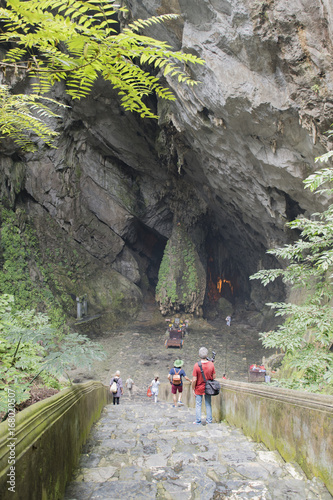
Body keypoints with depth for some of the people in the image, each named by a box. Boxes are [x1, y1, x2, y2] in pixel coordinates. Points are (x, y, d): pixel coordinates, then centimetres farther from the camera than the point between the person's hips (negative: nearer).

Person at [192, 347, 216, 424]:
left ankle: (198, 421, 13)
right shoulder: (211, 364, -12)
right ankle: (209, 420, 21)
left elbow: (194, 380, -17)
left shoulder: (196, 365, -20)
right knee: (208, 404, 15)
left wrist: (193, 389, -5)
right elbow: (214, 376, -3)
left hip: (199, 389, -2)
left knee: (198, 405, 9)